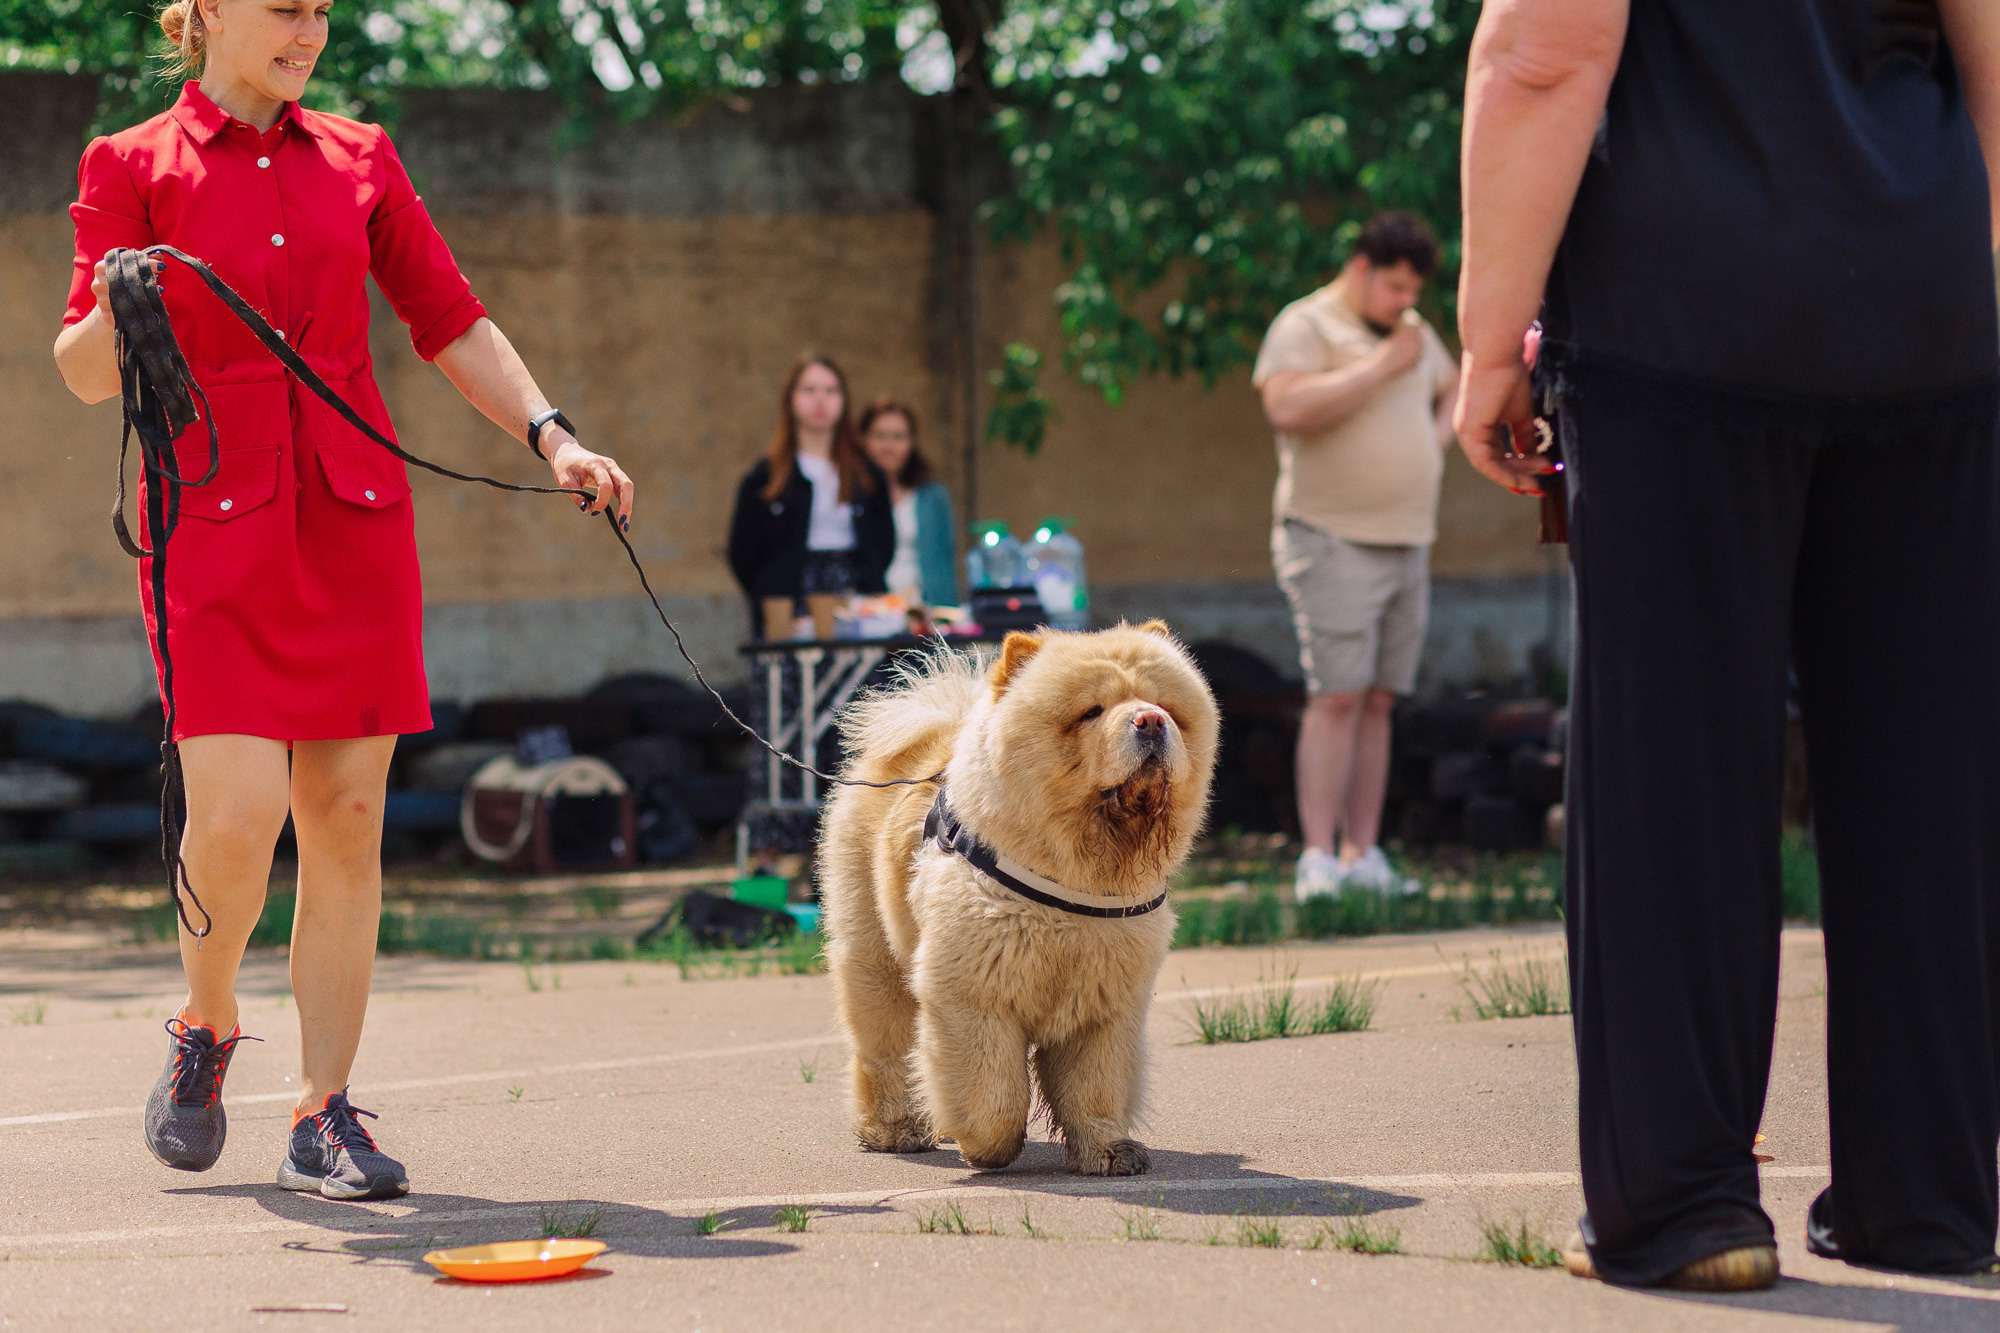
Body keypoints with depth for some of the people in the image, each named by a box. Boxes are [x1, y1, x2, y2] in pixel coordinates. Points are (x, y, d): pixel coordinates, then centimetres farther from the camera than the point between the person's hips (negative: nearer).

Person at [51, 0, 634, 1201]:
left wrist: (551, 434, -1)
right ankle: (206, 1030, 15)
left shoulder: (358, 160, 12)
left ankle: (325, 1115, 5)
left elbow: (450, 320, 13)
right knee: (238, 817, -13)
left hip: (353, 521, 3)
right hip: (216, 524, -3)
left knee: (347, 822, -1)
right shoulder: (132, 169, 3)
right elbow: (90, 376, 0)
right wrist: (117, 311, -22)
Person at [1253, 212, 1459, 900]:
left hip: (1405, 542, 7)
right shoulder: (1304, 326, -7)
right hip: (1333, 539, -7)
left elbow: (1456, 389, 35)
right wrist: (1381, 365, -18)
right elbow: (1288, 407, -24)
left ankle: (1362, 856, 6)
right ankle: (1317, 859, -15)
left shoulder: (1414, 334, 17)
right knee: (1337, 696, -14)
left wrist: (1438, 436, 13)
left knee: (1378, 702, 5)